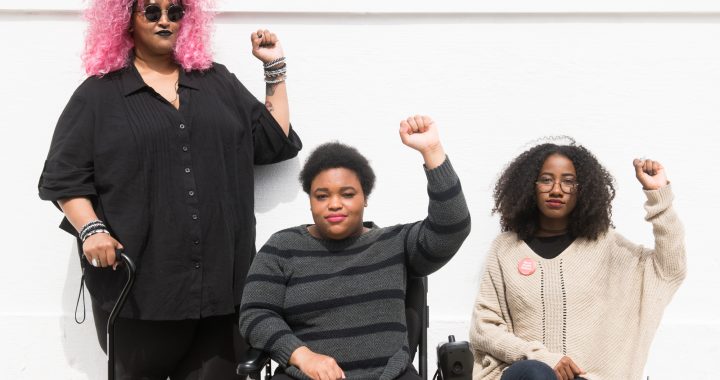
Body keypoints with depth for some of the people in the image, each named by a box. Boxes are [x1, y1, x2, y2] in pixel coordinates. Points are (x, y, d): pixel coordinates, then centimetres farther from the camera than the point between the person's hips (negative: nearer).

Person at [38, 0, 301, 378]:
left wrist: (275, 69, 12)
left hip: (221, 279, 3)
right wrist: (91, 230, -12)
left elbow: (275, 141, 16)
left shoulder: (218, 83, 17)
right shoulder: (98, 94, 7)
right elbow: (64, 177, 4)